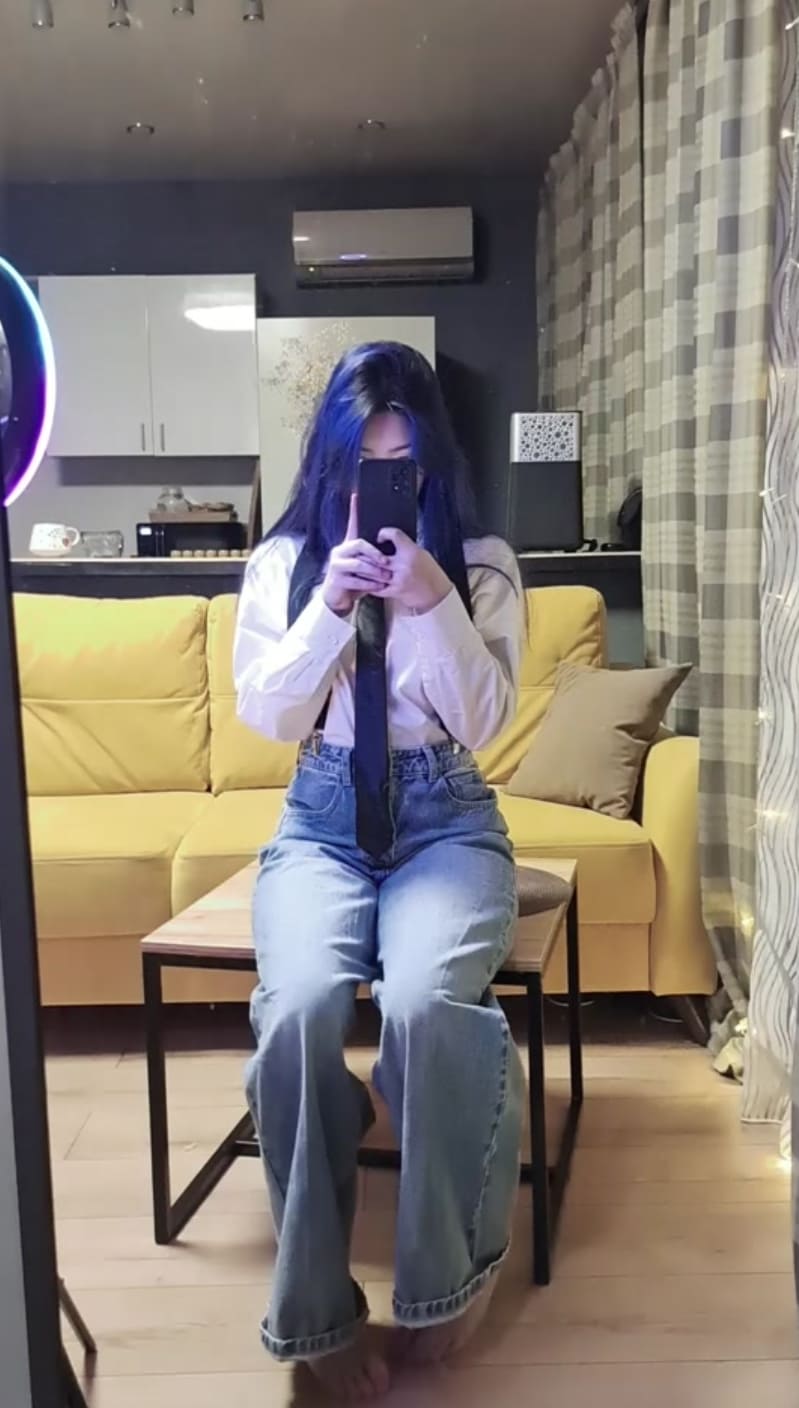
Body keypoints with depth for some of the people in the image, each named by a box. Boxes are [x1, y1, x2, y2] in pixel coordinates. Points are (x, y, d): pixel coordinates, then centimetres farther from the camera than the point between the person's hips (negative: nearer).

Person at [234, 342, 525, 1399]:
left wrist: (433, 605, -19)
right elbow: (265, 713, -1)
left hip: (446, 818, -1)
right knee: (300, 1004, -30)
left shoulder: (483, 563, 4)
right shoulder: (284, 559, 7)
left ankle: (448, 1272, -4)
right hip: (323, 819, 1)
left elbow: (481, 722, -5)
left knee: (422, 1001, -32)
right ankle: (315, 1306, -11)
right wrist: (332, 605, -15)